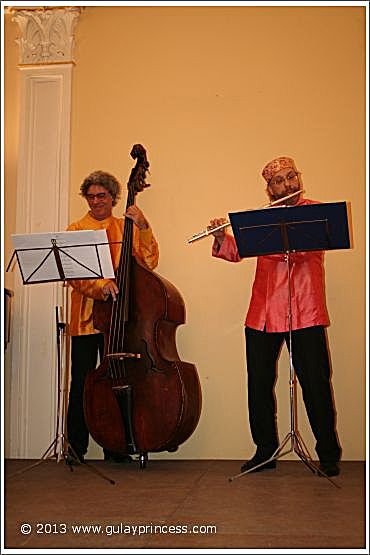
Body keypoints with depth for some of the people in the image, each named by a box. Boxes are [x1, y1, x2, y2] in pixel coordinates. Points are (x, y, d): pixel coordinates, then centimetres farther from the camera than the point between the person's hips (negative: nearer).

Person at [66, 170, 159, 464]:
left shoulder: (127, 228, 14)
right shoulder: (76, 230, 9)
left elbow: (149, 262, 0)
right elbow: (74, 274, -5)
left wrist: (143, 227, -11)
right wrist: (100, 285, -24)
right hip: (86, 317, -1)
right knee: (81, 382, -2)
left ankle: (115, 448, 14)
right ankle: (76, 448, 10)